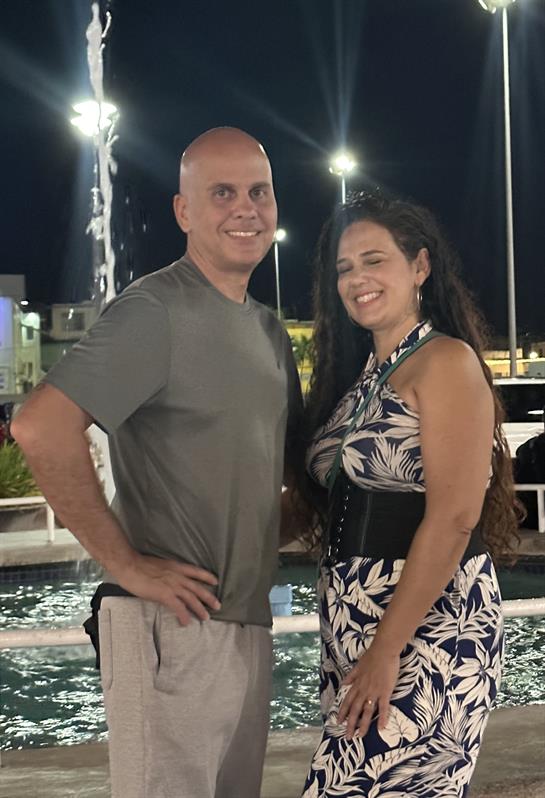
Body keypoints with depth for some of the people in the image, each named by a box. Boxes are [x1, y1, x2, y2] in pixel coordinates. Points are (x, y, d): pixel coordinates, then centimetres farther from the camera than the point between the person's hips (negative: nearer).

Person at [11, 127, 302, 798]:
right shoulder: (155, 312, -13)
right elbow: (42, 429, -25)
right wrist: (127, 564, -20)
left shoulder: (268, 330, 14)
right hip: (172, 624, -8)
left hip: (247, 622, 9)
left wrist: (268, 537, 9)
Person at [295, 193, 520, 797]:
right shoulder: (360, 376, 16)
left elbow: (453, 518, -18)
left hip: (425, 634, -8)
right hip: (356, 636, 8)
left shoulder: (445, 361, -9)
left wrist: (386, 651, -20)